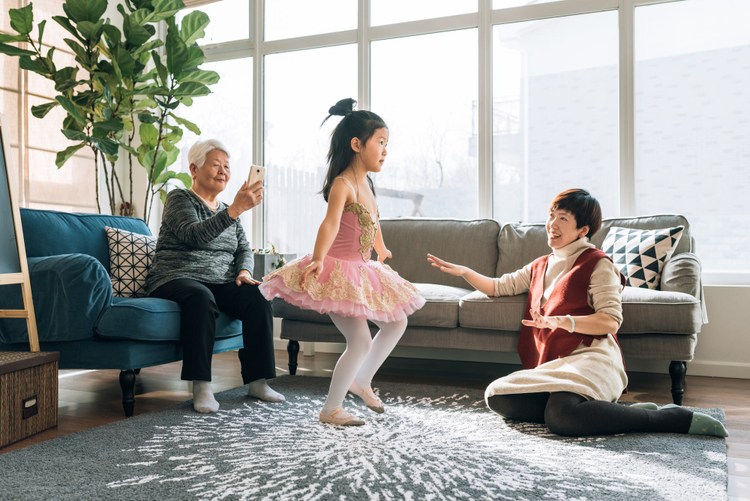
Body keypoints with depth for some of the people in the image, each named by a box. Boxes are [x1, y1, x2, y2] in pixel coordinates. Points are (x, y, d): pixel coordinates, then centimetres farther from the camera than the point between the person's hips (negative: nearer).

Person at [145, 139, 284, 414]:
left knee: (257, 296, -23)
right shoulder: (179, 199, -1)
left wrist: (244, 271, -5)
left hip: (220, 283, 5)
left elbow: (244, 248, 18)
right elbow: (195, 235, -20)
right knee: (201, 297, -38)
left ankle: (256, 381, -18)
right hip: (176, 279, -5)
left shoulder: (227, 209, 20)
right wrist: (236, 209, -32)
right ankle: (201, 387, -34)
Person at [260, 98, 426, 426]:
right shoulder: (342, 184, -18)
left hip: (361, 273, 10)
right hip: (337, 272, -10)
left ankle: (361, 381, 30)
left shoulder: (365, 182, 10)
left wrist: (381, 250, 42)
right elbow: (331, 223, -36)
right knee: (361, 341, -10)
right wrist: (318, 258, -50)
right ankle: (330, 409, 7)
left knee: (397, 323, 15)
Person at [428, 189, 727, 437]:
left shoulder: (597, 264, 5)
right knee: (496, 396, -22)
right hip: (551, 365, 7)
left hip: (590, 357, -7)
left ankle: (672, 418, -17)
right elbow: (500, 287, 29)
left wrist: (560, 320, -20)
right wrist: (462, 271, 16)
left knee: (562, 417, -37)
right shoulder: (540, 266, 27)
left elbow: (610, 322, -6)